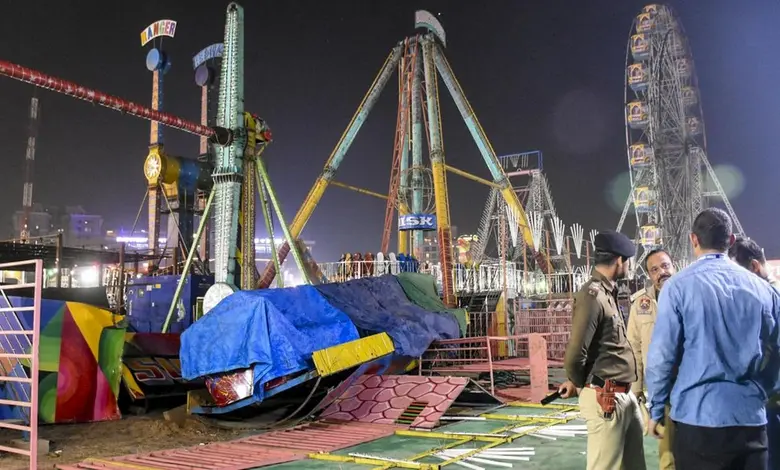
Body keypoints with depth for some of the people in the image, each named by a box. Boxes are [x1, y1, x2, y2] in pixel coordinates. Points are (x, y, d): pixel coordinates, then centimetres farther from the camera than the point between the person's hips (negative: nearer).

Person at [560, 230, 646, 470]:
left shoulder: (607, 293, 12)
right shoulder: (592, 295, -18)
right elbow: (574, 355, -23)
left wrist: (576, 382, 8)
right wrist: (581, 385, -4)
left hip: (625, 395, 9)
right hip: (605, 398, -9)